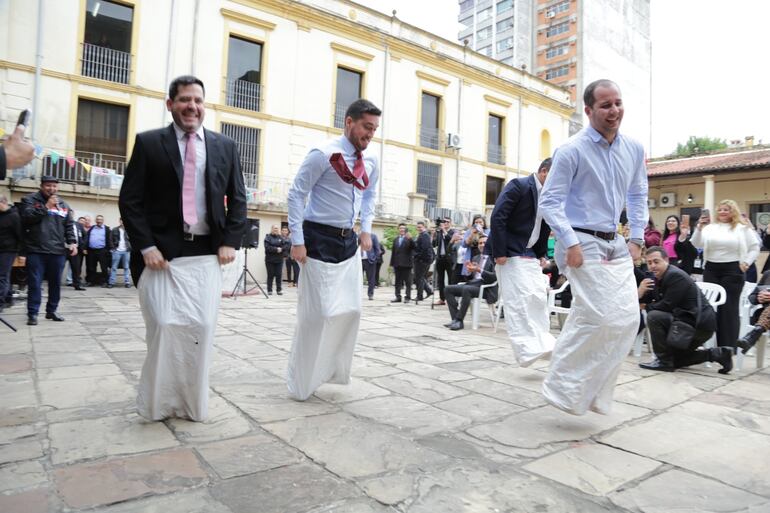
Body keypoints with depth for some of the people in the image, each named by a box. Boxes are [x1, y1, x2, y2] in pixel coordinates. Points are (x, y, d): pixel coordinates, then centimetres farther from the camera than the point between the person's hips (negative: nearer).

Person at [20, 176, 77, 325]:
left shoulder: (63, 204, 14)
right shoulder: (30, 199, 3)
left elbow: (69, 226, 14)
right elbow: (26, 217, -13)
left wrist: (72, 242, 1)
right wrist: (46, 207, -14)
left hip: (58, 251, 4)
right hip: (36, 250, -4)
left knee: (55, 283, 10)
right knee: (35, 283, -2)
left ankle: (51, 311, 22)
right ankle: (32, 313, 5)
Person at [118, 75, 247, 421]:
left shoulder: (225, 146, 11)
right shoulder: (149, 143, 5)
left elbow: (237, 199, 12)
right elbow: (130, 199, 1)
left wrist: (230, 242, 1)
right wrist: (146, 247, -8)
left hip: (207, 254, 2)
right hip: (162, 254, -1)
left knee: (202, 328, 0)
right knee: (165, 326, -4)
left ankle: (193, 403, 16)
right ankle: (159, 402, 17)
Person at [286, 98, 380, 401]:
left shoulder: (370, 160, 6)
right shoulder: (323, 155, -14)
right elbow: (296, 194, -12)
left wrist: (366, 229, 11)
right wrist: (297, 241, -16)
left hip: (348, 241, 7)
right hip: (319, 240, -7)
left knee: (351, 310, 9)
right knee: (316, 312, -3)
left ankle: (329, 368, 29)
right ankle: (300, 382, 16)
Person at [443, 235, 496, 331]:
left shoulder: (493, 258, 1)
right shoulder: (475, 258, 22)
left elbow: (495, 277, -11)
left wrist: (480, 270, -20)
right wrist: (470, 271, -3)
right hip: (472, 283, 8)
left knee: (466, 289, -36)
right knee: (448, 289, -10)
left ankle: (459, 321, -28)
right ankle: (455, 319, -15)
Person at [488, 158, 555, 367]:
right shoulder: (519, 185, -12)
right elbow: (497, 217, -19)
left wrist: (542, 254, 9)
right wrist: (499, 253, -21)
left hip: (530, 254, 8)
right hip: (511, 253, -8)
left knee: (539, 297, 5)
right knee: (518, 300, -10)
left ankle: (539, 343, 14)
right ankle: (527, 348, -8)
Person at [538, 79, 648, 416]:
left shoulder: (634, 150, 9)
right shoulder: (572, 150, -10)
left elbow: (638, 196, 21)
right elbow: (549, 201, -12)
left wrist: (637, 238, 12)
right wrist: (571, 244, -18)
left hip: (616, 245, 7)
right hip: (583, 245, -7)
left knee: (628, 319, 2)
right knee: (598, 317, -14)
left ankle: (594, 393, 18)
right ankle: (564, 389, 6)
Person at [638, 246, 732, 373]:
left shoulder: (675, 276, -20)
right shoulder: (659, 277, 9)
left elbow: (667, 305, -24)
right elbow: (654, 301, 9)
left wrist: (646, 307, -11)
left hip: (699, 324, -11)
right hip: (690, 321, 11)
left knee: (653, 317, -25)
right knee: (675, 359, 19)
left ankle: (664, 361, -14)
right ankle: (717, 354, 20)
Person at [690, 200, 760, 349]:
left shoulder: (742, 228, 3)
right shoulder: (710, 227, 6)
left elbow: (755, 247, 6)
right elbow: (696, 244, -3)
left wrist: (746, 263, -5)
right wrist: (699, 227, -15)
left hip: (732, 271, -2)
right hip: (711, 270, 2)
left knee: (729, 308, 2)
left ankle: (729, 345, 9)